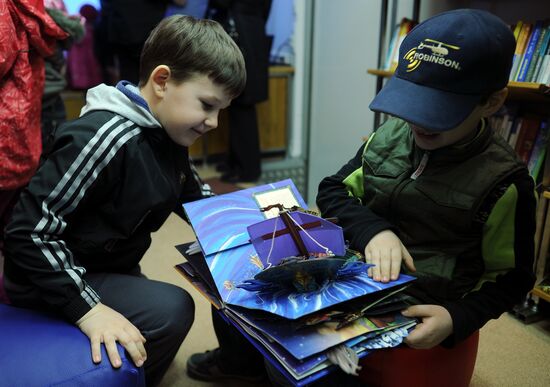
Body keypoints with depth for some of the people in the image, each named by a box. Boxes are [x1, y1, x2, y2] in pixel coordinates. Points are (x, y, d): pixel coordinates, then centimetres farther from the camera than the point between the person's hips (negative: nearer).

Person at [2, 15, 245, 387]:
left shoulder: (169, 136, -2)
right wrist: (88, 308, -34)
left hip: (115, 270, 9)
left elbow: (194, 198, 13)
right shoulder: (107, 138, -30)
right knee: (170, 309, -24)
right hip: (53, 281, -9)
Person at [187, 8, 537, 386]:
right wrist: (373, 229, -16)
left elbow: (512, 278, -4)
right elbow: (332, 189, 4)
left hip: (409, 308, -5)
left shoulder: (504, 181, -14)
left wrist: (457, 318, -22)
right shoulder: (389, 136, -2)